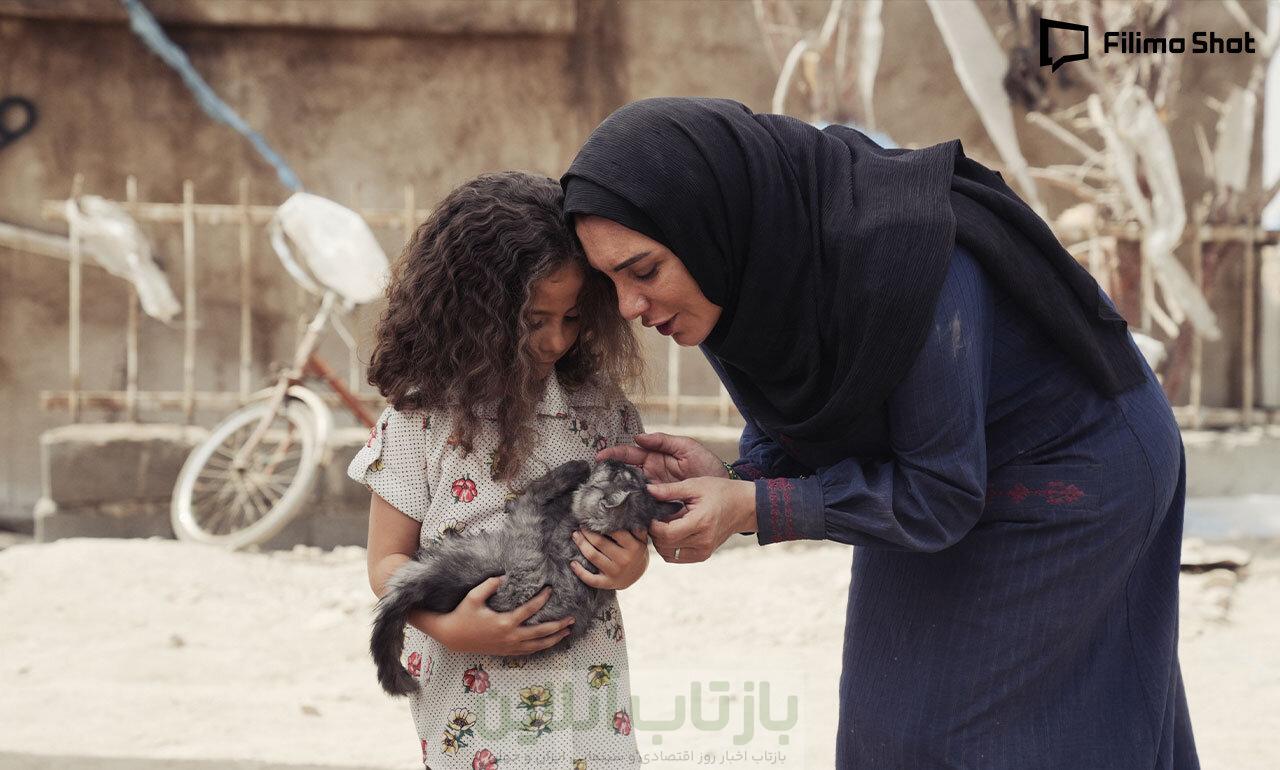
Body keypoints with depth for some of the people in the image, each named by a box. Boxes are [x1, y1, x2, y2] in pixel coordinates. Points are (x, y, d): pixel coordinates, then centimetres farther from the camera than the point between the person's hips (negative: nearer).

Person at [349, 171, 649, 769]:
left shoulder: (601, 405, 3)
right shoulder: (423, 417, -6)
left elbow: (634, 531, 13)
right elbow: (387, 561, -2)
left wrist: (630, 563, -11)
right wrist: (450, 627, -19)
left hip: (589, 675, 3)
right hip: (474, 690, -3)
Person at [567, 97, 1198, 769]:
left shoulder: (896, 254, -37)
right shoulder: (735, 279, -16)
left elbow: (940, 494, -28)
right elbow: (796, 447, -3)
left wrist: (753, 509, -30)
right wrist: (730, 483, -24)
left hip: (1073, 472, -7)